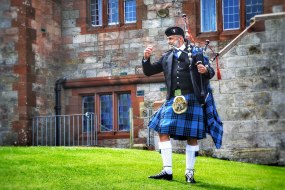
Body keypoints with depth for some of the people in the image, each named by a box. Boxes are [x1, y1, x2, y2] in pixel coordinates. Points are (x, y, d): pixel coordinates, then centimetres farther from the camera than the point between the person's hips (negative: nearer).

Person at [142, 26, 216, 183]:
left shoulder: (196, 53, 7)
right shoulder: (167, 57, 16)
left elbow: (211, 73, 5)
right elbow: (149, 71, 16)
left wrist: (205, 70, -19)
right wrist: (146, 58, -2)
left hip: (192, 99, -3)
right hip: (173, 99, 3)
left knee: (192, 137, -1)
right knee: (163, 132, -6)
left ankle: (189, 173, 10)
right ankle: (167, 171, 0)